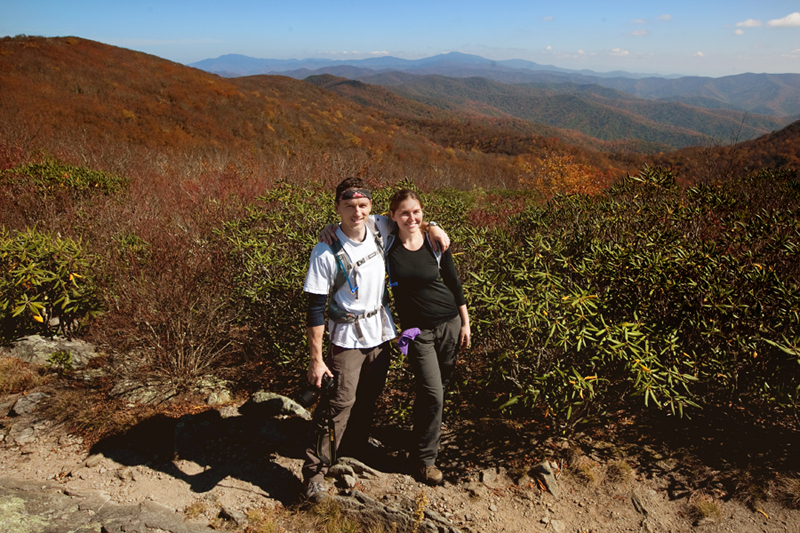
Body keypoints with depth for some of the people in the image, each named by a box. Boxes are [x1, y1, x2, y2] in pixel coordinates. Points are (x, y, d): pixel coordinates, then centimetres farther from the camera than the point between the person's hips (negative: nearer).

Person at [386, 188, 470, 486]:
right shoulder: (387, 246, -8)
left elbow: (454, 283, 6)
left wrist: (465, 323, 7)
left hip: (449, 323, 3)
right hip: (417, 330, -2)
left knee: (439, 387, 14)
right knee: (432, 394, -7)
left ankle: (424, 431, 40)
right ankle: (425, 457, 13)